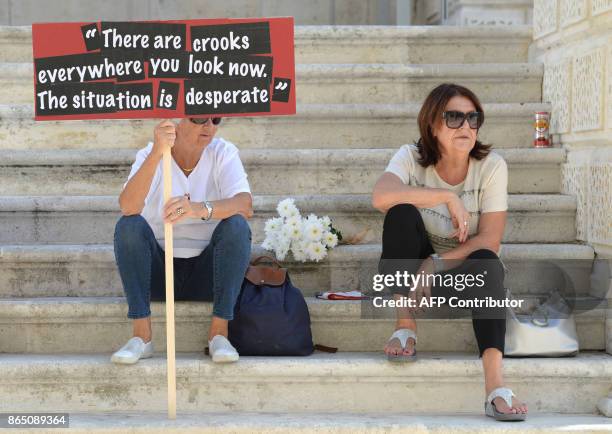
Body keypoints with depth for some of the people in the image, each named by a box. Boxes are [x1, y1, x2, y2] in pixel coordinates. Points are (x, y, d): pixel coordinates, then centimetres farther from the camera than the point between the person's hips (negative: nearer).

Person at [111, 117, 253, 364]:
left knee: (236, 225, -25)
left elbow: (246, 205, -24)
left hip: (206, 272, 0)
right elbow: (128, 207, -28)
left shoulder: (223, 153, -6)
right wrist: (157, 153, -41)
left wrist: (201, 209, -44)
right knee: (129, 225, -24)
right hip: (159, 270, 0)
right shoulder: (150, 155, -8)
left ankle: (219, 332, -21)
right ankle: (141, 335, -23)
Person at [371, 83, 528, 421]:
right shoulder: (412, 158, -11)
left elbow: (489, 241, -17)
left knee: (487, 263, -35)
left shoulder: (492, 166, -12)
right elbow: (381, 197, -33)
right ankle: (405, 326, -20)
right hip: (416, 265, 1)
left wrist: (434, 266, -26)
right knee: (402, 212, -27)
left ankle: (495, 385, -47)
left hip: (464, 270, 0)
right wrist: (448, 197, -32)